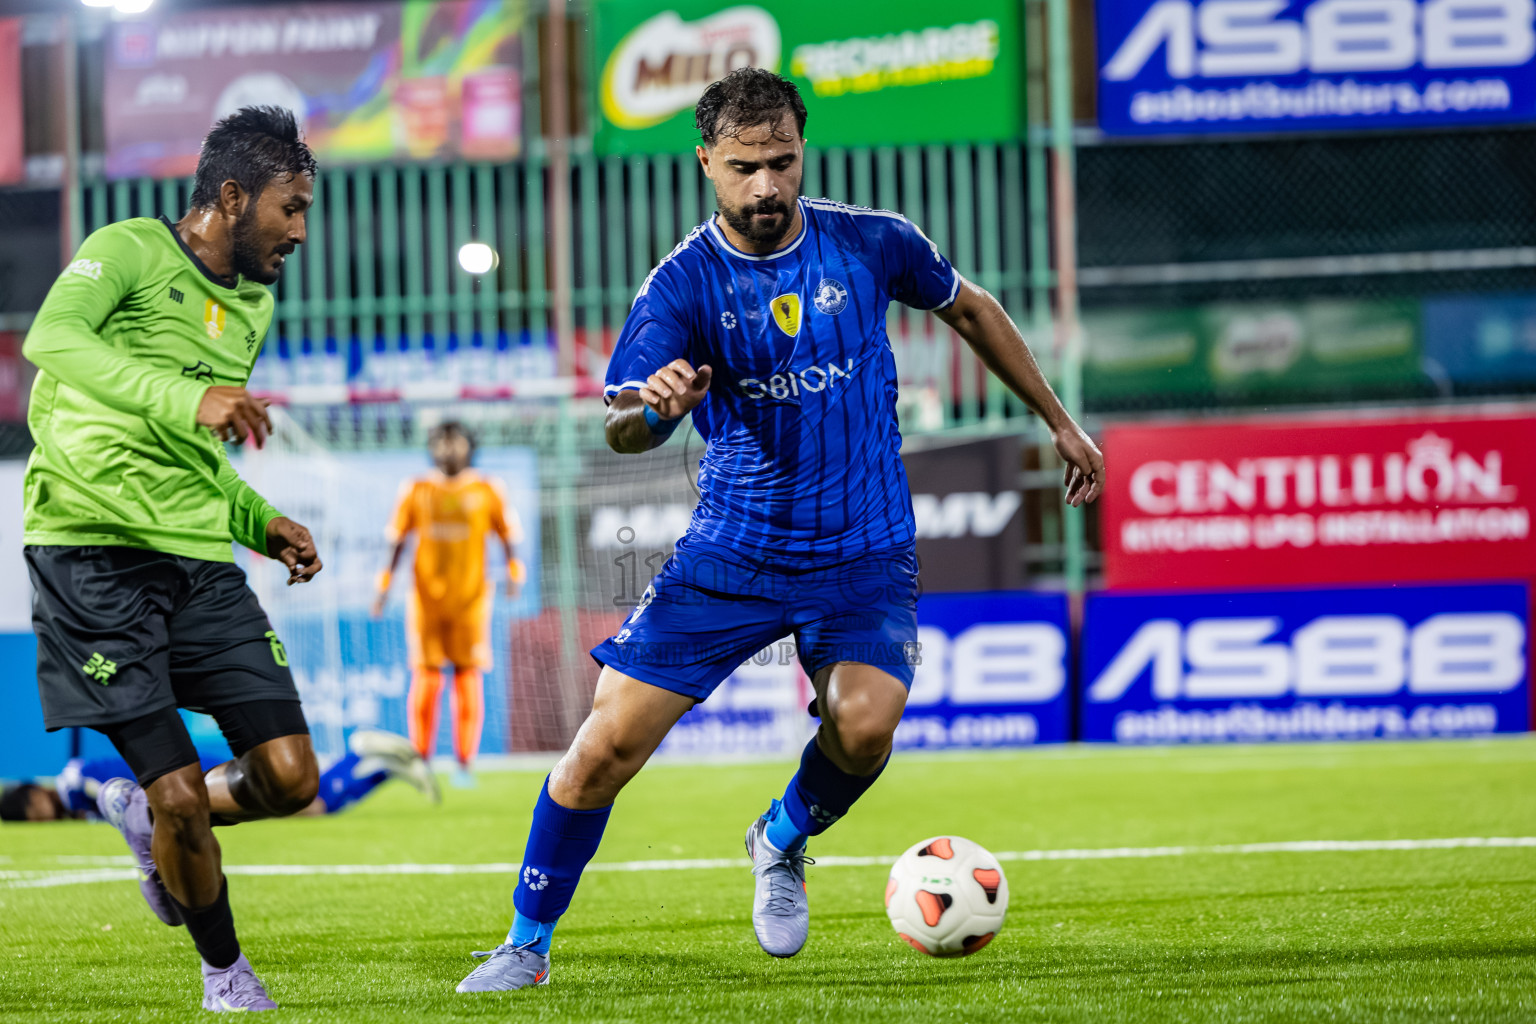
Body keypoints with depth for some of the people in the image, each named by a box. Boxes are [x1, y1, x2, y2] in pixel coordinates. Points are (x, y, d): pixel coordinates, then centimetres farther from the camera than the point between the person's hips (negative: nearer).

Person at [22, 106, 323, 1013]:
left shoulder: (253, 304, 17)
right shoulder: (131, 250, -6)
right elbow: (52, 338, -28)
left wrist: (260, 520, 12)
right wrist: (185, 399, -40)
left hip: (199, 560, 7)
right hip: (94, 553, -7)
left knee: (289, 778, -5)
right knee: (182, 794, -9)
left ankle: (144, 813, 25)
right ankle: (225, 973, 15)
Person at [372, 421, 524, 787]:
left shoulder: (486, 491, 5)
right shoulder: (417, 491, 8)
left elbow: (508, 534, 5)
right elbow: (398, 538, 11)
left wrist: (514, 572, -10)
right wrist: (385, 584, 7)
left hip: (470, 597, -1)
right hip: (426, 598, 1)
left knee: (468, 677, -4)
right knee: (425, 677, -2)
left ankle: (464, 764, 1)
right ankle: (421, 761, 6)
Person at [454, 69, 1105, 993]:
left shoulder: (871, 244, -5)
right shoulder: (683, 283, -10)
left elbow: (970, 308, 15)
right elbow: (623, 428, -22)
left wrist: (1058, 420, 20)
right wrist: (647, 411, -47)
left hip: (864, 552, 0)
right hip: (731, 555, 0)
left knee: (864, 723, -26)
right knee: (609, 742, -8)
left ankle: (785, 842, 8)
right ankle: (528, 945, 11)